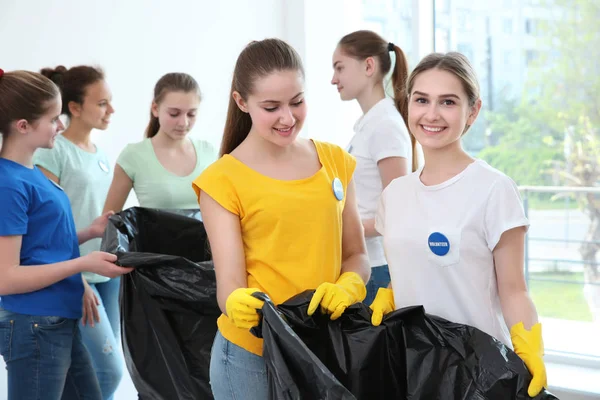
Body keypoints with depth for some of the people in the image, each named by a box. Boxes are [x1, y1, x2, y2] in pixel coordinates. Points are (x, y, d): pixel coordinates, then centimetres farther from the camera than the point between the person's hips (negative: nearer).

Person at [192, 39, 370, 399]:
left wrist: (347, 287, -13)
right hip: (252, 354, -4)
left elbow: (356, 255, 8)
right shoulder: (223, 181, -8)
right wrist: (237, 304, -35)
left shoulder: (335, 162, 5)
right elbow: (230, 282, -12)